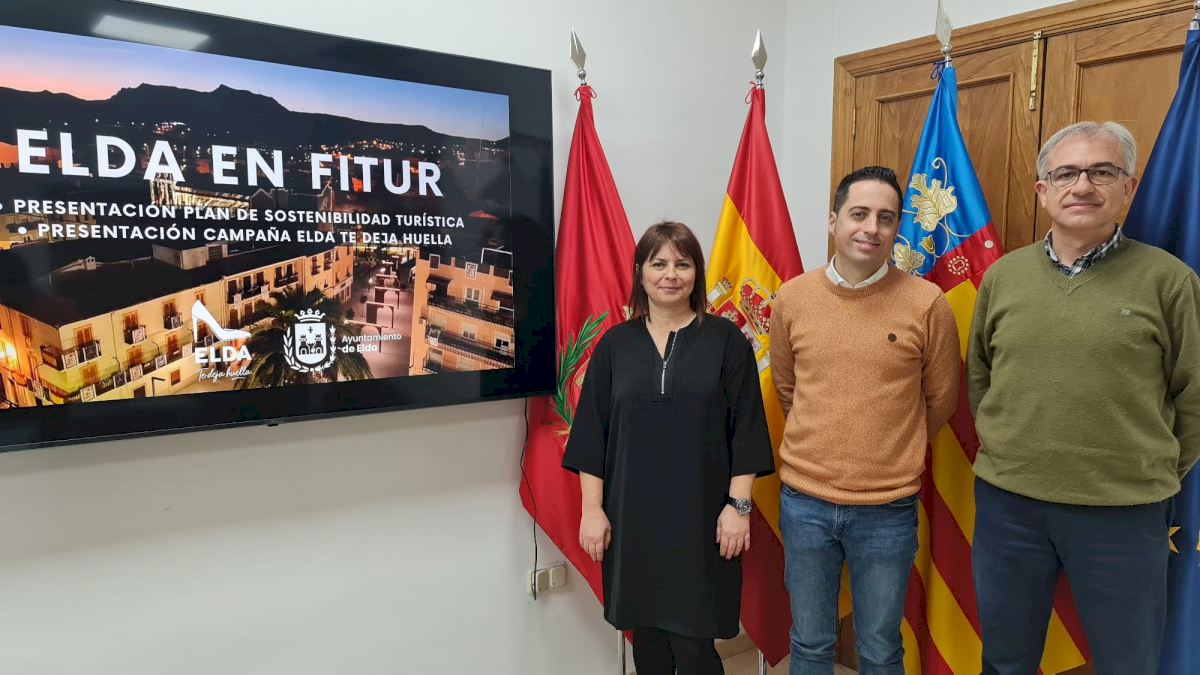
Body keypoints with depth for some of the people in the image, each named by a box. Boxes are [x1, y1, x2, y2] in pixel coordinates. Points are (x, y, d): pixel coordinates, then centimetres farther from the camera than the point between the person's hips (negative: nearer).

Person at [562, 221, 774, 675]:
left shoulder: (725, 340, 0)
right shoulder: (615, 343, 5)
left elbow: (746, 430, -2)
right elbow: (591, 433, 4)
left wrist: (738, 504, -7)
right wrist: (592, 509, -1)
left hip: (700, 518, -2)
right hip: (631, 516, 2)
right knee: (646, 637, 13)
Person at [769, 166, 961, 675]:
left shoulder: (927, 304, -9)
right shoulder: (792, 298, -3)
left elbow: (941, 400, 4)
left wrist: (893, 451, 11)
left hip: (887, 509, -1)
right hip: (804, 502, 2)